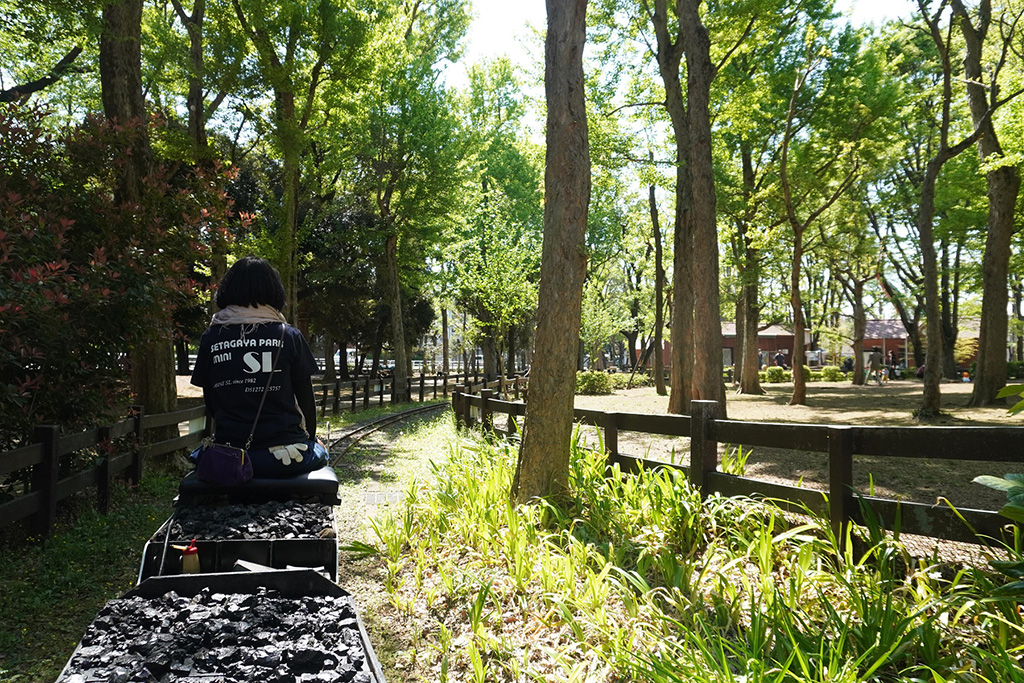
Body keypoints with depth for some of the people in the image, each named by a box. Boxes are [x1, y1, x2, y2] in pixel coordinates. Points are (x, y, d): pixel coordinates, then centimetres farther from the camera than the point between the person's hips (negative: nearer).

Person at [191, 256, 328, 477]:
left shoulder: (210, 338, 2)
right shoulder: (289, 337, -4)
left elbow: (210, 405, 8)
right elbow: (307, 401, 2)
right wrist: (310, 438, 20)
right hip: (284, 457, -1)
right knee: (320, 451, 32)